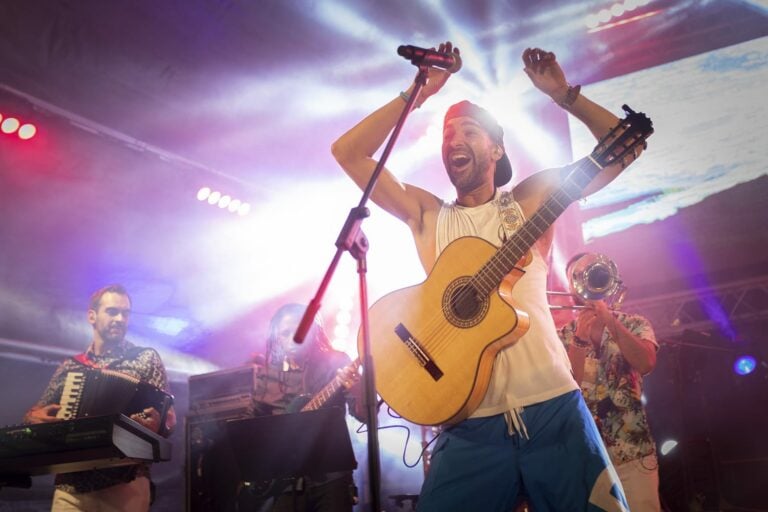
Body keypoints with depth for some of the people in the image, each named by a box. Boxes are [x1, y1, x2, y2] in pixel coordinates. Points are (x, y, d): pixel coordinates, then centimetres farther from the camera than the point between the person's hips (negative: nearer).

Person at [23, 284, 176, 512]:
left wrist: (157, 424, -22)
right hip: (70, 486, 3)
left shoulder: (146, 358, 6)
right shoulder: (69, 367, 16)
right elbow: (35, 413, 19)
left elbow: (168, 417, 1)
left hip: (125, 485, -2)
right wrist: (34, 417, -5)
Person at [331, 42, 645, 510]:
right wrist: (419, 93, 5)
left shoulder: (531, 200, 10)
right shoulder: (427, 214, 12)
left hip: (554, 409, 0)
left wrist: (565, 95, -2)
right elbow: (348, 153, 6)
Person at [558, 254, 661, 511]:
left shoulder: (634, 324, 7)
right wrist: (581, 336, -14)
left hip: (633, 451, 0)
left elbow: (646, 363, -14)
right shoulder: (562, 336, 6)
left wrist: (607, 318, -15)